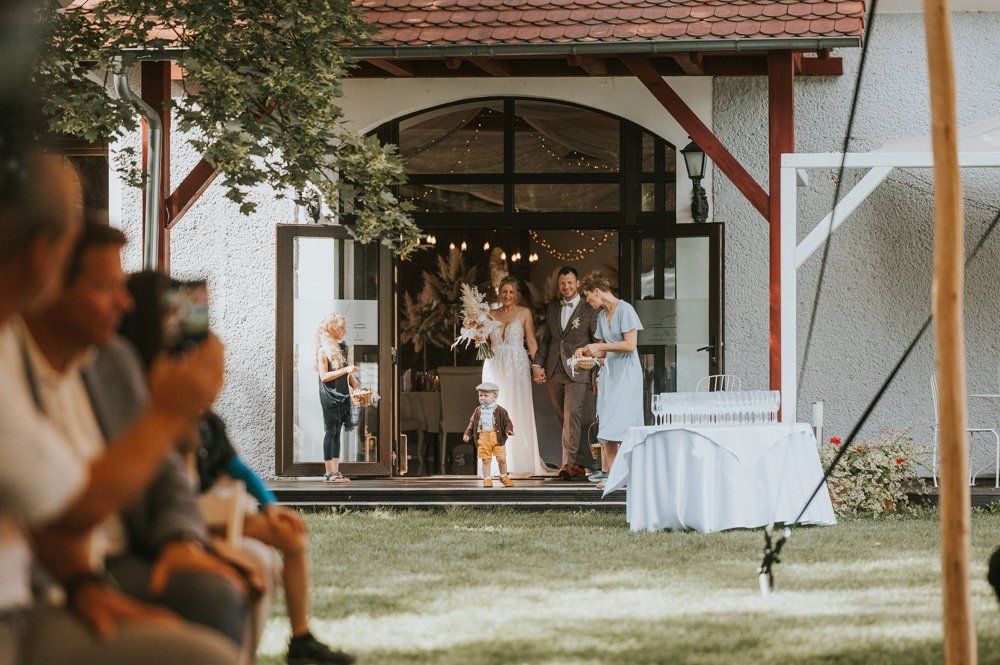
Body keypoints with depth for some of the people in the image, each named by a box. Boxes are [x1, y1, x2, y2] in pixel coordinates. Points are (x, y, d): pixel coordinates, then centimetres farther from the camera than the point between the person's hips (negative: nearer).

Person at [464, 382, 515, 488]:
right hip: (483, 437, 2)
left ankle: (504, 477, 21)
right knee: (486, 460, -1)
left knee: (501, 458, -2)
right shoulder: (478, 411, 13)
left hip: (497, 437, -2)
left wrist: (509, 430, -15)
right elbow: (472, 423, 18)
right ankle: (487, 479, 9)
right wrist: (467, 434, 7)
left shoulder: (500, 411, 4)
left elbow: (507, 422, 4)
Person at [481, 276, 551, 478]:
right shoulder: (492, 315, 13)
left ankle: (519, 464, -2)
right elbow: (486, 343, 17)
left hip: (517, 367, -3)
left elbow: (532, 342, -1)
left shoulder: (524, 313, 4)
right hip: (495, 368, 3)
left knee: (518, 413, -5)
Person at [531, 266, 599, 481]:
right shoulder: (552, 308, 15)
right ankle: (578, 465, 16)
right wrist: (537, 364, 6)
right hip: (554, 373, 6)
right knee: (564, 420, 8)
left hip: (577, 373, -6)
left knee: (572, 417, -15)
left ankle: (569, 464, -19)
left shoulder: (589, 310, -2)